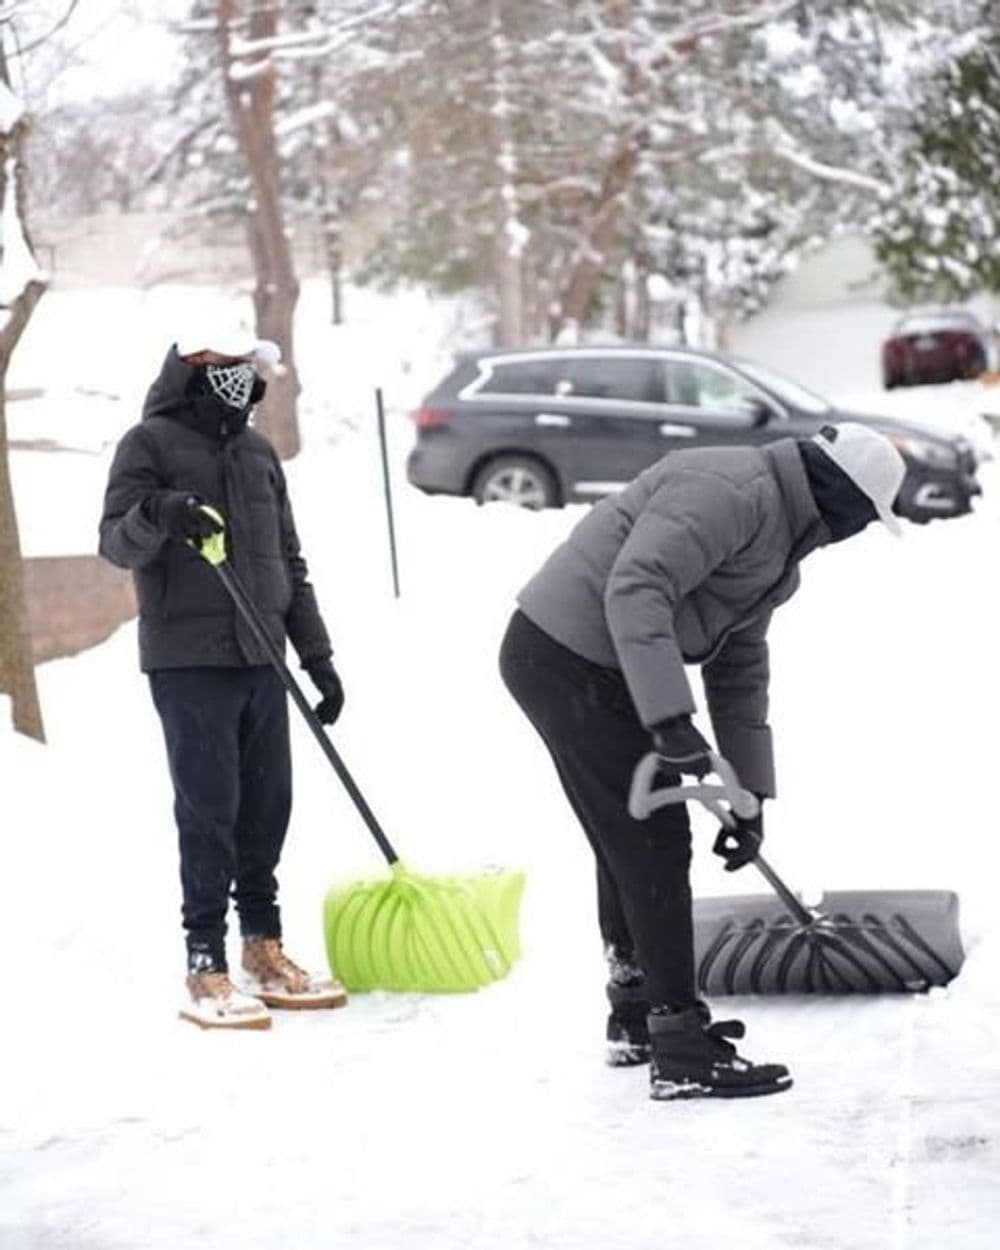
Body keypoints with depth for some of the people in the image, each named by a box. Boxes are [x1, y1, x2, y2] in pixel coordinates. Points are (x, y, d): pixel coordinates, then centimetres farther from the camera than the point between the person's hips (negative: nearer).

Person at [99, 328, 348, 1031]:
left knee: (268, 803, 8)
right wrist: (154, 514, -32)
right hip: (188, 661, -6)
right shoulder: (151, 443, -2)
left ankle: (264, 947, 19)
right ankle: (207, 965, -2)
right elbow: (116, 545, -10)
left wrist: (318, 657, 15)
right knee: (209, 808, -7)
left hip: (261, 660, 6)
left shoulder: (258, 452, 17)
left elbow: (290, 564, 19)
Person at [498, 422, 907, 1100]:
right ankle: (681, 1055, -1)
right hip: (567, 657, -11)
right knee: (655, 840, -7)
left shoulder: (778, 544, 17)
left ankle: (637, 1016, 37)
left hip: (596, 666, 11)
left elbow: (740, 671, 22)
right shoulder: (732, 492, -18)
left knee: (629, 836, 21)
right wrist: (672, 719, -34)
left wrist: (750, 796, 18)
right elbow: (635, 587, -30)